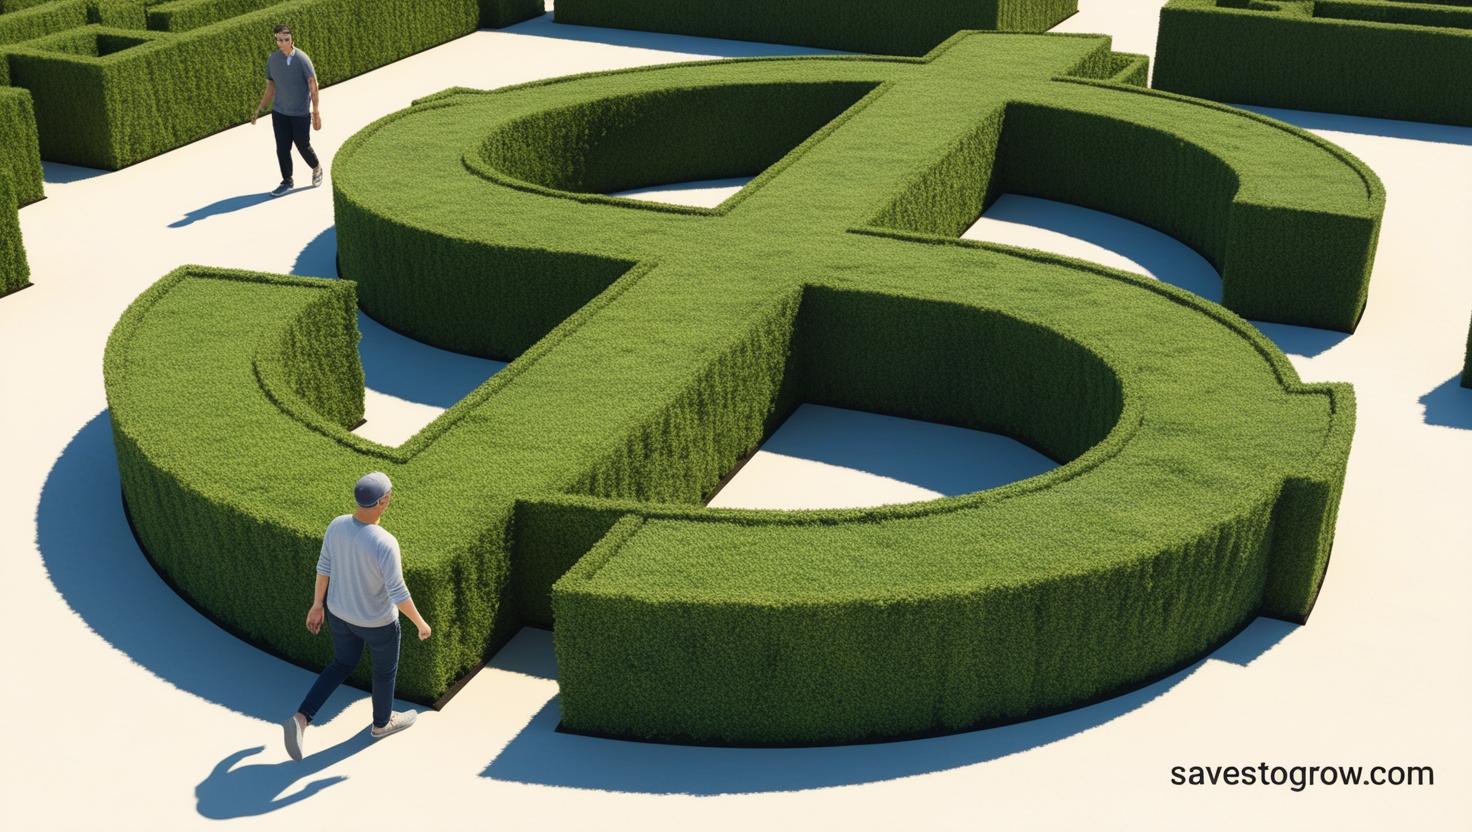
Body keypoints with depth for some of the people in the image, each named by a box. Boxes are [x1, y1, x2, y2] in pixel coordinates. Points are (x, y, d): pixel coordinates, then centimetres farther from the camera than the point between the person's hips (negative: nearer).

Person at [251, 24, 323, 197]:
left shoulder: (302, 58, -11)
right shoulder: (272, 59, 2)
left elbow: (313, 86, -10)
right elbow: (270, 88, 11)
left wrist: (316, 112, -14)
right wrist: (258, 111, 9)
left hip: (300, 114, -4)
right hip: (279, 113, 4)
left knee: (303, 146, 7)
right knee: (282, 149, 4)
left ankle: (316, 169, 36)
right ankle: (287, 182, 18)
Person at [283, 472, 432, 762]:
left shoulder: (337, 525, -18)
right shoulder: (385, 544, -37)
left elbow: (324, 567, -4)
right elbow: (398, 594, -28)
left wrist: (317, 605, 11)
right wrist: (420, 622, -11)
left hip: (339, 610, 5)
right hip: (375, 620, -5)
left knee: (343, 665, 28)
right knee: (386, 667, 24)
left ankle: (301, 718, 15)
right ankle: (382, 723, 49)